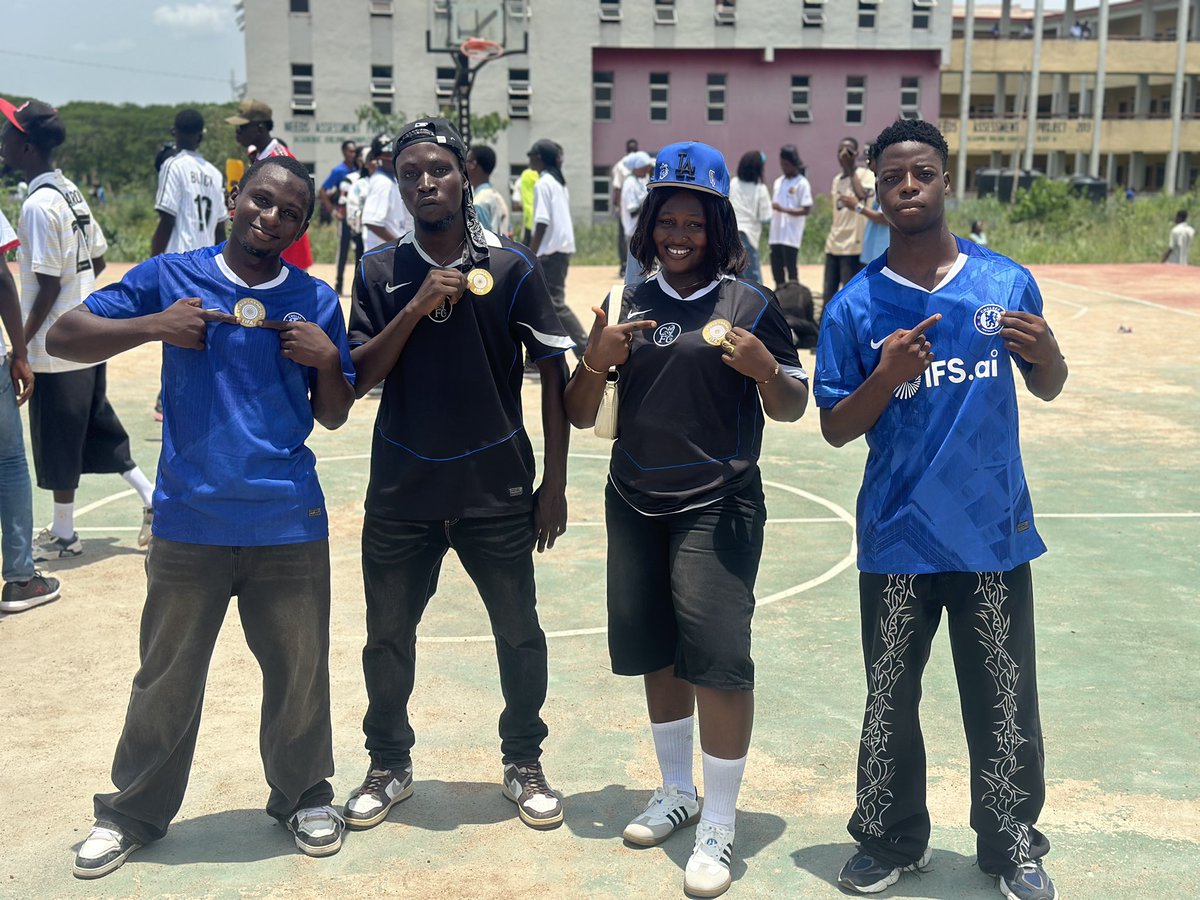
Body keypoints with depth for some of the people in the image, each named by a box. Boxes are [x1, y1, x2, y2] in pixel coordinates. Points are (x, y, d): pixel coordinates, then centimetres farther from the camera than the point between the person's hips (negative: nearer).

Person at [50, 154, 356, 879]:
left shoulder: (316, 301, 5)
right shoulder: (171, 276, 1)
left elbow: (334, 416, 9)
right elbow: (64, 336, 0)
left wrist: (328, 360, -11)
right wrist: (154, 325, -14)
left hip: (289, 522, 1)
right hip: (189, 520, -1)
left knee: (299, 670, 11)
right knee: (167, 676, 11)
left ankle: (303, 795, 33)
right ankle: (135, 812, 30)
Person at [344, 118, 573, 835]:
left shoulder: (512, 266, -3)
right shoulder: (380, 271, 3)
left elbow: (553, 375, -1)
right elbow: (361, 377, -3)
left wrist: (554, 483, -3)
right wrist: (419, 306, -16)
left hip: (496, 488, -1)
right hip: (401, 490, 2)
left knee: (520, 633, 7)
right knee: (388, 636, 11)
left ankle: (524, 763, 29)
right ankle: (390, 766, 32)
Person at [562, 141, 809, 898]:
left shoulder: (750, 305, -2)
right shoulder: (625, 303, 7)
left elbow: (791, 409, 2)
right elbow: (581, 416, 8)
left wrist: (765, 369, -19)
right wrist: (596, 359, -12)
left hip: (718, 507, -4)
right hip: (635, 504, 5)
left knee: (717, 661, -9)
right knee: (656, 654, 14)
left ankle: (719, 827, 7)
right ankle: (677, 793, 34)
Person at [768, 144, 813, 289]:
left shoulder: (802, 184, -6)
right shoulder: (778, 182, 15)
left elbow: (806, 210, -11)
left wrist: (783, 209, -20)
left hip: (791, 236, -7)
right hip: (776, 234, 7)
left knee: (790, 268, -6)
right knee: (776, 268, 9)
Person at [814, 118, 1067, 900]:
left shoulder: (1007, 281, -1)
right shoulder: (855, 305, -4)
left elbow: (1049, 390, 10)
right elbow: (836, 430, -3)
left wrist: (1046, 354, -14)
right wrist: (886, 377, -22)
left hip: (995, 533, 1)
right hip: (897, 539, 0)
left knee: (1005, 705, 11)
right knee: (890, 704, 12)